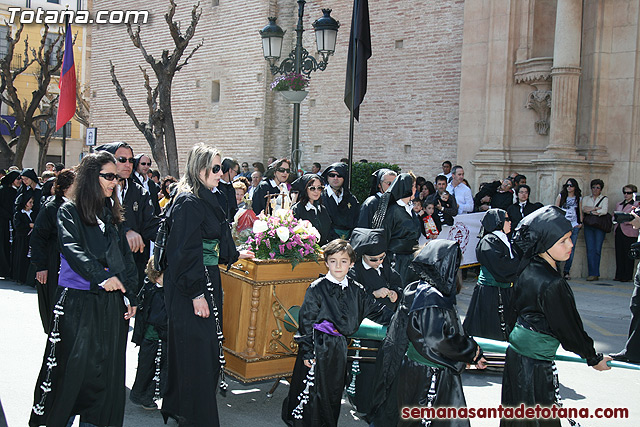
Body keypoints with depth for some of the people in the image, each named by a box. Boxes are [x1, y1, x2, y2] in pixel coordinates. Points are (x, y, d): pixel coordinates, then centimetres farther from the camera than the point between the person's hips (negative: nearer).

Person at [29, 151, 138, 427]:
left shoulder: (113, 214, 13)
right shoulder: (69, 211, -1)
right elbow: (72, 249, -16)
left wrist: (131, 296, 6)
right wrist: (101, 276, -28)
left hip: (111, 301, 5)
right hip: (77, 301, -5)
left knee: (106, 367, 7)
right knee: (73, 366, 1)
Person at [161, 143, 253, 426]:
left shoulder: (205, 199, 13)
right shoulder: (188, 203, -17)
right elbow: (185, 251, -21)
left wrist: (234, 255, 34)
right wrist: (196, 293, -23)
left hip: (207, 281, 10)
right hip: (191, 287, -10)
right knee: (198, 352, -3)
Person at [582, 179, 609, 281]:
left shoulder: (605, 199, 10)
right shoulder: (586, 199, 18)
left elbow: (605, 211, -7)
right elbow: (584, 209, 0)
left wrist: (590, 210, -7)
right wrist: (597, 209, -8)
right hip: (588, 226, 2)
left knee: (597, 249, -7)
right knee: (590, 249, -6)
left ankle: (594, 274, -5)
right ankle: (593, 273, -5)